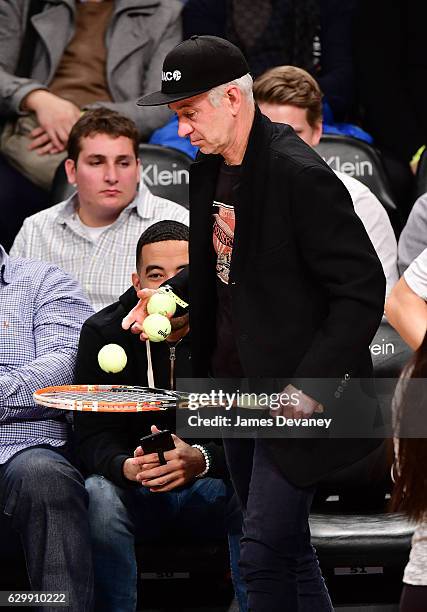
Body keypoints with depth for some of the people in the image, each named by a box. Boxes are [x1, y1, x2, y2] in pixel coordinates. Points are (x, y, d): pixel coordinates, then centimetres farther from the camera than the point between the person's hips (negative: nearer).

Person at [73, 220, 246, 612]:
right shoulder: (103, 333, -3)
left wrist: (202, 460, -37)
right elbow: (93, 437, -10)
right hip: (135, 491, 0)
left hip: (215, 485, 0)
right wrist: (127, 466, -34)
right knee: (98, 495, -32)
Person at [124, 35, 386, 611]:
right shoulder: (210, 170, 8)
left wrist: (312, 386, -23)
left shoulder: (301, 175, -20)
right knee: (287, 550, 16)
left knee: (264, 556, -11)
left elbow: (362, 291, -19)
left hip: (289, 397, -9)